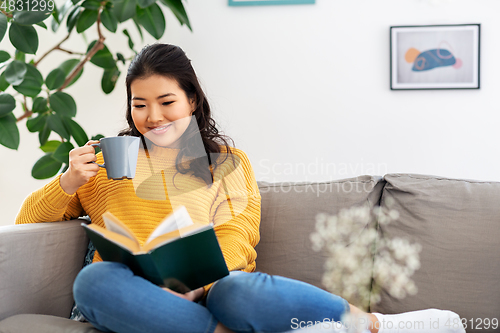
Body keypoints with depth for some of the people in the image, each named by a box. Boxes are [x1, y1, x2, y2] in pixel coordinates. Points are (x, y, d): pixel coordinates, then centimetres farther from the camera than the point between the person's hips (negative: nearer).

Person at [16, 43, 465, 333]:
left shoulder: (228, 161, 19)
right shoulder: (110, 164, 22)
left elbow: (235, 237, 3)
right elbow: (28, 221, 22)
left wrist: (193, 285, -18)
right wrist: (69, 182, 0)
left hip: (209, 290, -1)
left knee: (240, 291, -37)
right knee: (93, 280, -34)